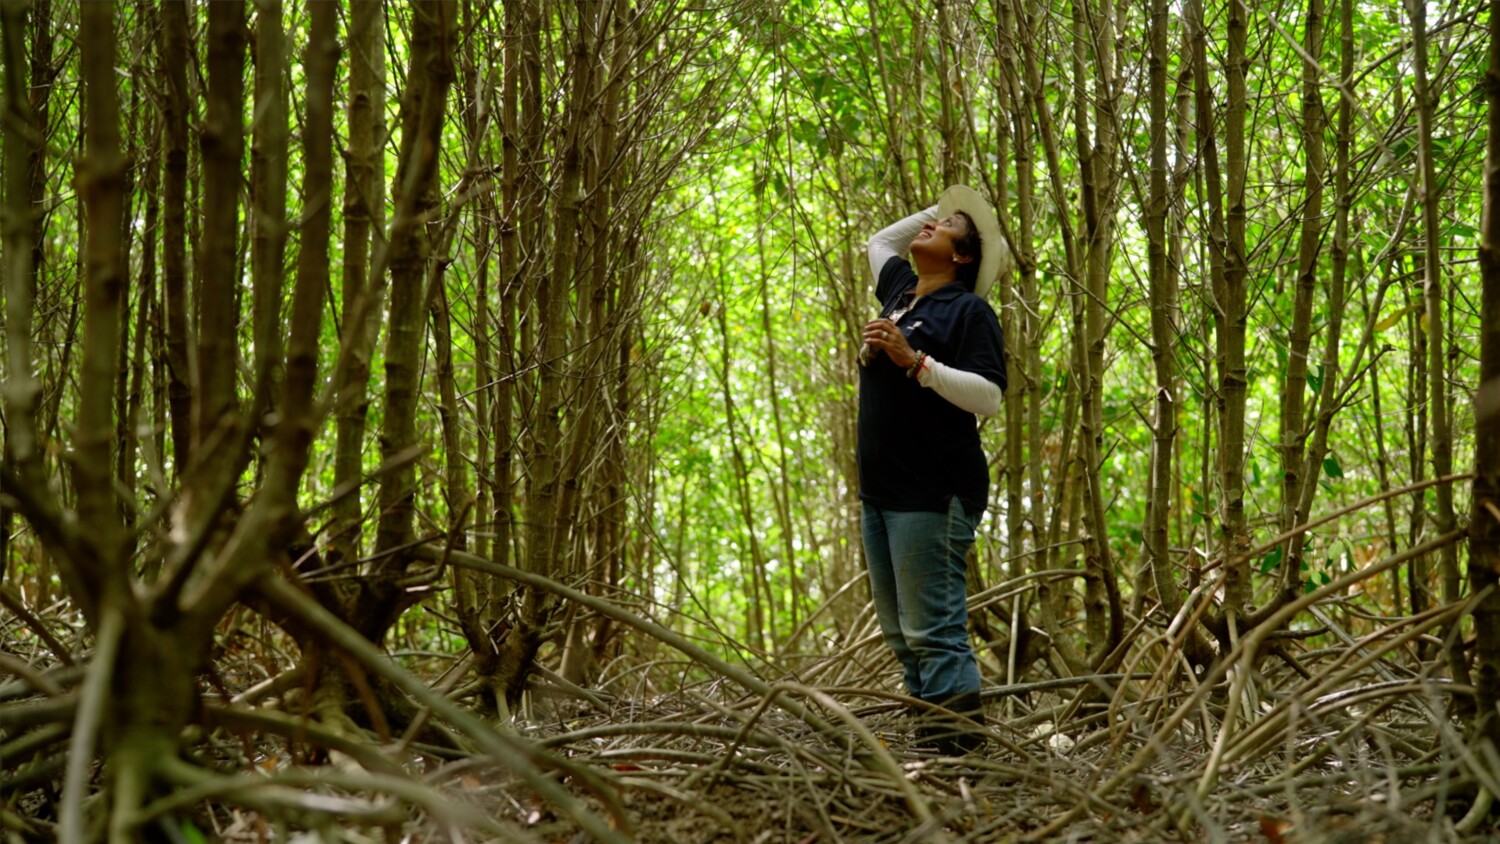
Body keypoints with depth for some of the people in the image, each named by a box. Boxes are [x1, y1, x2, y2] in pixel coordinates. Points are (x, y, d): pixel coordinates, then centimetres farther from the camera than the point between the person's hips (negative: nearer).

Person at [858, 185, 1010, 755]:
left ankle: (959, 742, -9)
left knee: (933, 630, -12)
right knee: (900, 630, 9)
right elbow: (878, 242, 39)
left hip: (933, 494, -9)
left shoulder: (969, 310, -6)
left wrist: (915, 361, -22)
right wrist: (938, 209, 29)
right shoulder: (901, 292, 18)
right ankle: (925, 739, 14)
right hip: (882, 491, 9)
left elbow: (989, 398, -17)